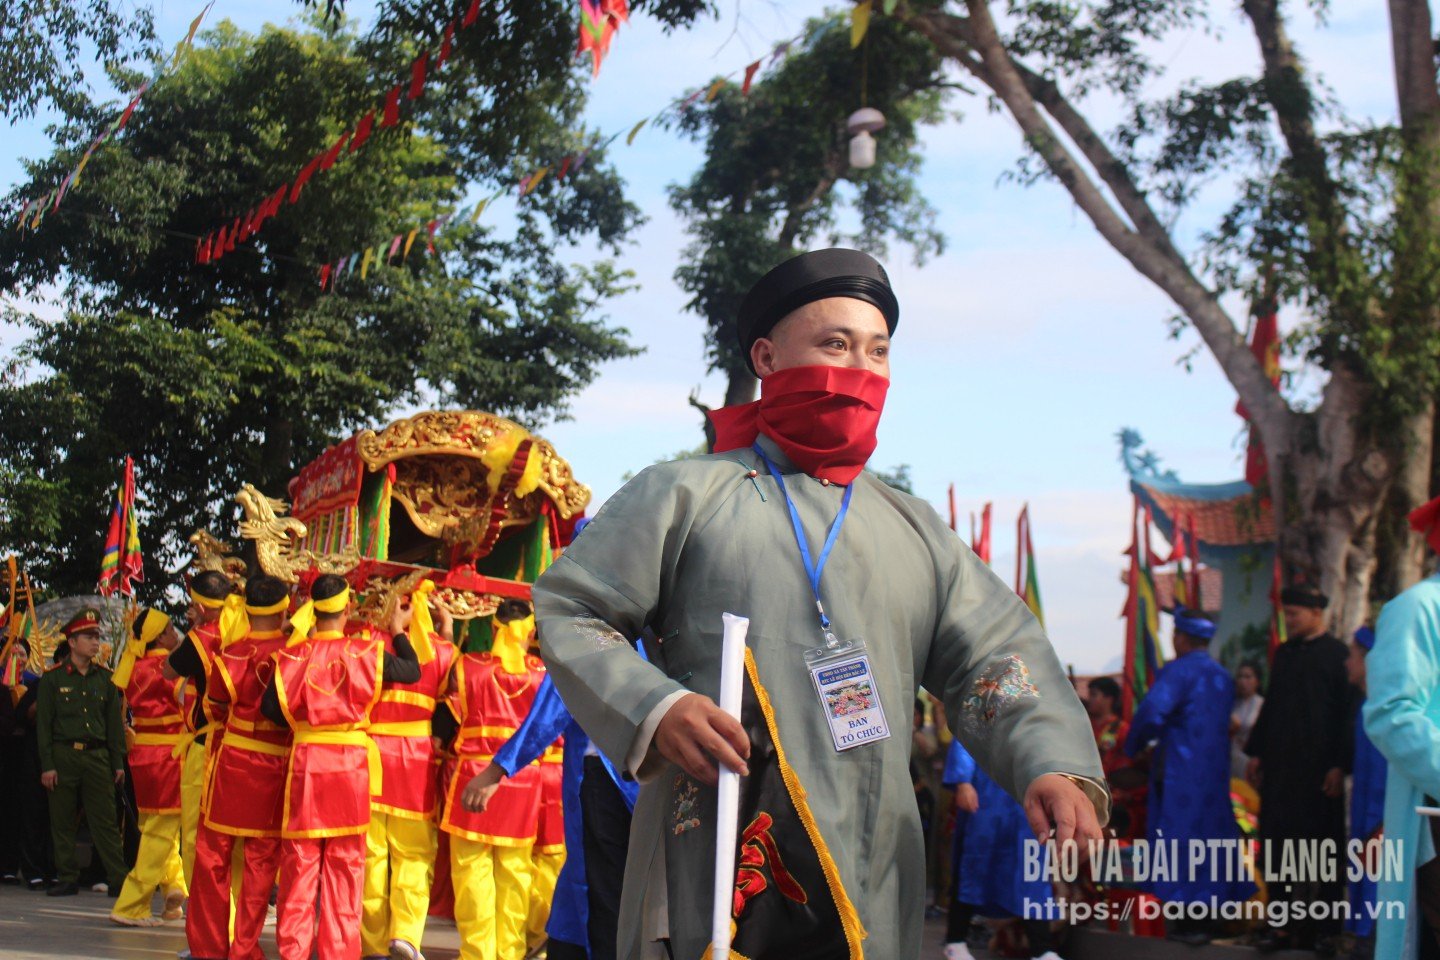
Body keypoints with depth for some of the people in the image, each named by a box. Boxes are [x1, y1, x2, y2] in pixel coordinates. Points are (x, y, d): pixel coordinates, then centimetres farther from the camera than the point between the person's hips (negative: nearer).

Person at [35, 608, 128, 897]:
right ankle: (67, 879, 11)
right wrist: (47, 765, -6)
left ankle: (119, 880, -3)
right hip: (64, 756, -1)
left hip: (97, 756, 1)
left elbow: (115, 722, 12)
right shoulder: (53, 679, 3)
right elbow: (44, 724, 1)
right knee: (63, 822, 3)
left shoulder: (105, 679, 10)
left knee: (106, 821, -2)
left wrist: (118, 762, 6)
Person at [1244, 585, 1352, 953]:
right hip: (1280, 766, 6)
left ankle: (1326, 926, 5)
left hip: (1319, 768, -6)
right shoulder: (1284, 653, 14)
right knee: (1279, 843, 4)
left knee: (1323, 847, -1)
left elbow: (1347, 712, -9)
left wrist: (1340, 765, -14)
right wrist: (1256, 752, 15)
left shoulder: (1337, 655, -5)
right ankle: (1283, 923, 9)